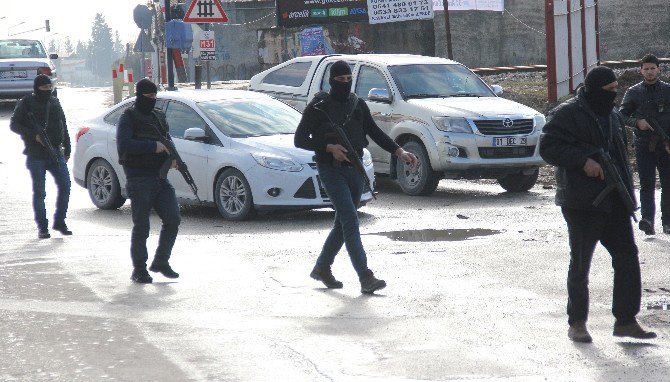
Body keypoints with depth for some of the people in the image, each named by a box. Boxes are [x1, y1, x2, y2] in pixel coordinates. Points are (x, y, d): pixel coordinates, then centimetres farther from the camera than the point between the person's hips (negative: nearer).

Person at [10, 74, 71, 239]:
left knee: (65, 185, -7)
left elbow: (64, 127, 19)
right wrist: (34, 135, -15)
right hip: (36, 156, -4)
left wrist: (67, 150, 14)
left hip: (56, 154, 4)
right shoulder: (26, 104, -1)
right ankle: (42, 227, 6)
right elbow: (14, 124, -4)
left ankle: (59, 222, 5)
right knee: (39, 192, -1)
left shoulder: (55, 103, 14)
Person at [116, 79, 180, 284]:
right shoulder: (128, 118, -3)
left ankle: (161, 262, 16)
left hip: (160, 177, 6)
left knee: (173, 220, 0)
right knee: (141, 226, -3)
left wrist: (172, 157, 3)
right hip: (139, 180, -6)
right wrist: (153, 147, -19)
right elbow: (124, 145, -17)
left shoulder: (159, 116, 18)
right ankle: (139, 270, 6)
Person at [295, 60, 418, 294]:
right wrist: (329, 148, -17)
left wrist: (399, 152, 4)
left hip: (355, 169, 6)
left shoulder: (358, 106, 12)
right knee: (350, 221, -16)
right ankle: (365, 278, -22)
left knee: (343, 224, 12)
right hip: (331, 170, -6)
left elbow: (375, 133, 17)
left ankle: (322, 268, 30)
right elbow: (300, 140, -4)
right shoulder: (318, 107, -4)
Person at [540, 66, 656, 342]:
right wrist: (583, 161, -22)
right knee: (580, 263, 2)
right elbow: (548, 147, -14)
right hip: (582, 203, -7)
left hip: (614, 202, 7)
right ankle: (576, 322, 13)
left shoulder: (613, 117, 17)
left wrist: (626, 189, 15)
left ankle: (626, 320, 6)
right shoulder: (566, 114, -8)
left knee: (627, 256, 0)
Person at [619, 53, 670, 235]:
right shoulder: (633, 92, 6)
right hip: (644, 145, -1)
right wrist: (637, 122, -13)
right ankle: (647, 219, -21)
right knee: (647, 184, -11)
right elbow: (622, 116, 7)